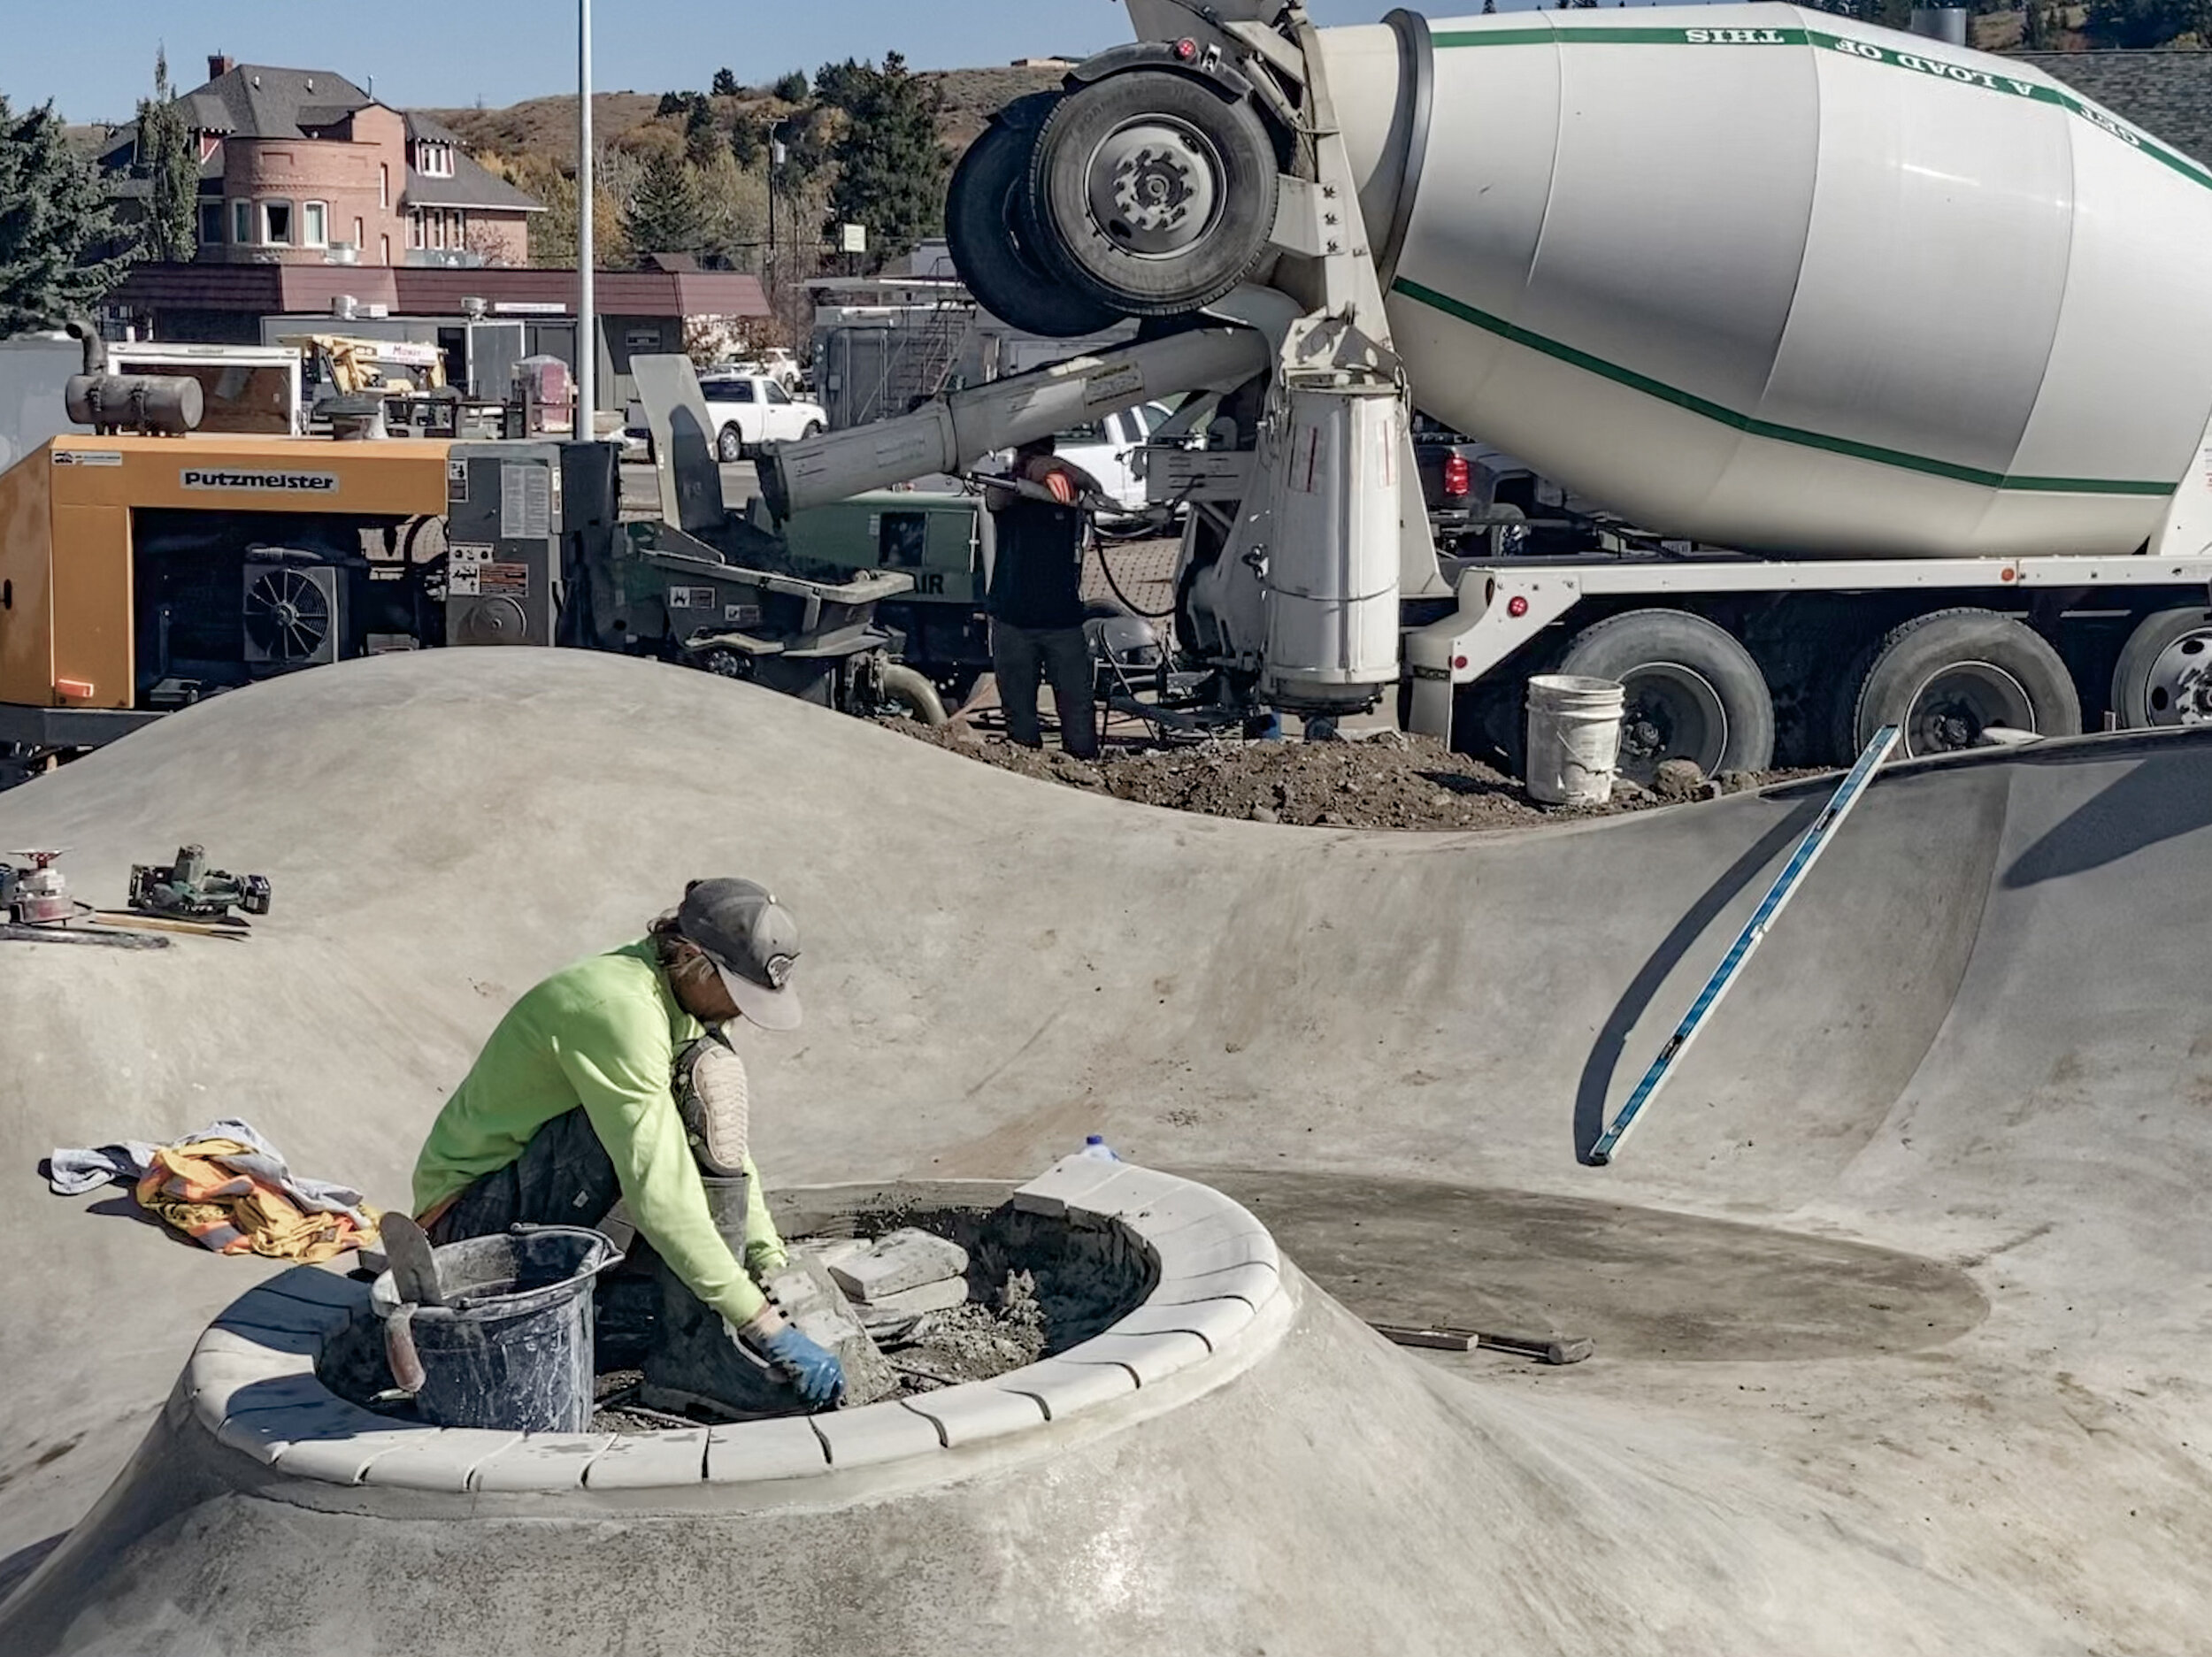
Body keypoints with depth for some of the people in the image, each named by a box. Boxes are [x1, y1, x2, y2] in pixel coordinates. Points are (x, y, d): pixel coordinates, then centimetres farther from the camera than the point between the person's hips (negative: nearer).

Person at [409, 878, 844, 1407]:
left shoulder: (685, 997, 1)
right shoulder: (618, 1008, -28)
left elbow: (726, 1146, 10)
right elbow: (659, 1194, -33)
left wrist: (773, 1267, -1)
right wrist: (765, 1327, -33)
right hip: (470, 1217, -9)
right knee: (702, 1073, -25)